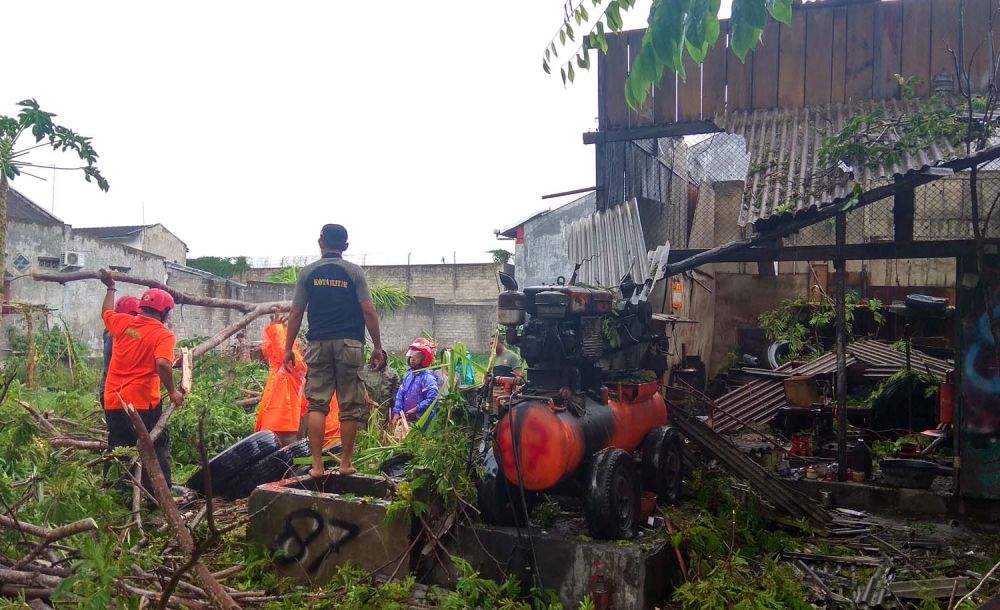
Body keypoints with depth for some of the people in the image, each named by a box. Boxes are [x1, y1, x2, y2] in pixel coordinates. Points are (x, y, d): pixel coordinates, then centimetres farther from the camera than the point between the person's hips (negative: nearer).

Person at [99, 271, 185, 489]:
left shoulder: (122, 322, 5)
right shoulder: (164, 334, -10)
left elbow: (106, 312, 28)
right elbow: (162, 364, -26)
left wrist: (111, 287, 41)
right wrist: (172, 392, -14)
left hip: (112, 402, 6)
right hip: (143, 403, -5)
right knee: (158, 449, 5)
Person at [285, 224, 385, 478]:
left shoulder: (308, 272, 5)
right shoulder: (354, 272, 2)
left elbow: (296, 314, 3)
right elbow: (368, 312, -4)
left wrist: (288, 348, 10)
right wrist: (377, 347, 2)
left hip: (319, 343, 1)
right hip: (350, 343, -1)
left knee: (317, 404, 5)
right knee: (350, 406, 6)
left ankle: (317, 465, 0)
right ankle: (346, 464, 11)